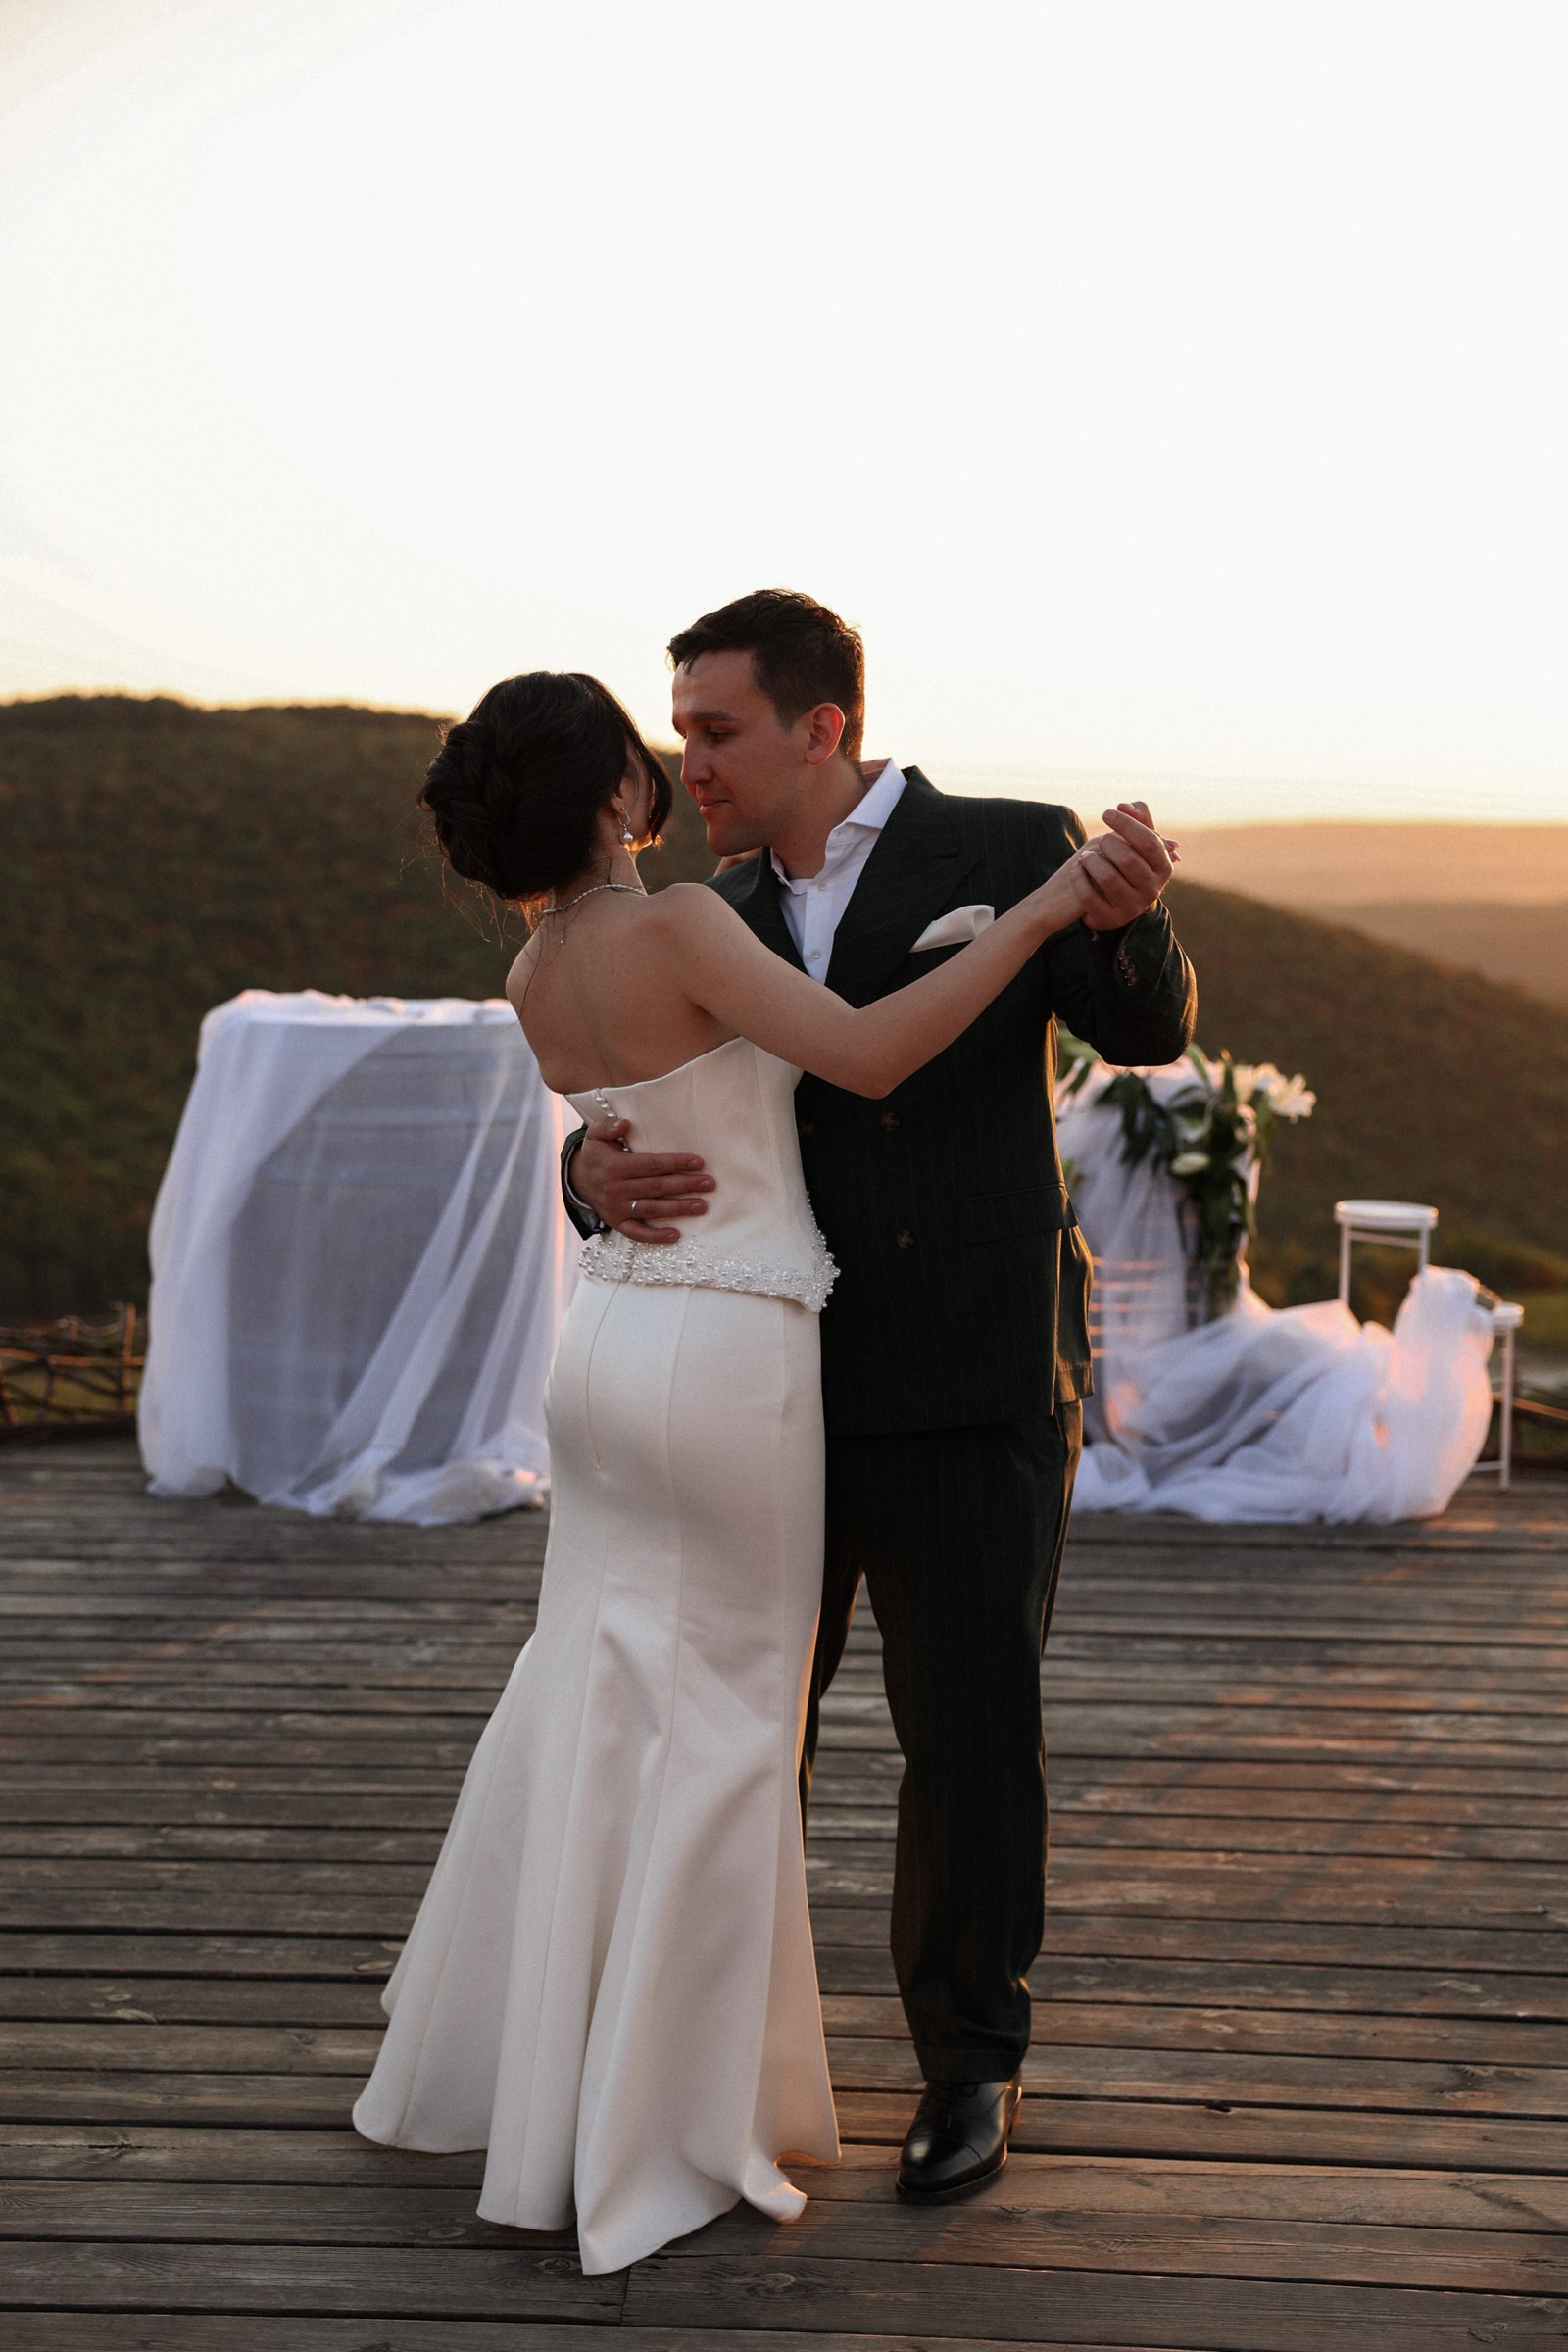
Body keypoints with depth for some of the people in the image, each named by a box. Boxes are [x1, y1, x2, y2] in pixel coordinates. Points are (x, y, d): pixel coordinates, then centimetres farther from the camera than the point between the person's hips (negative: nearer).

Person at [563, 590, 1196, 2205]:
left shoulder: (1011, 850, -3)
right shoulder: (724, 920, 10)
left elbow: (1147, 1030, -16)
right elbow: (627, 1134, 6)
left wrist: (1119, 913, -39)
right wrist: (601, 1177, -19)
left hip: (971, 1383, -4)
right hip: (778, 1387, 4)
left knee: (970, 1738, 2)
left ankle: (970, 2060, 23)